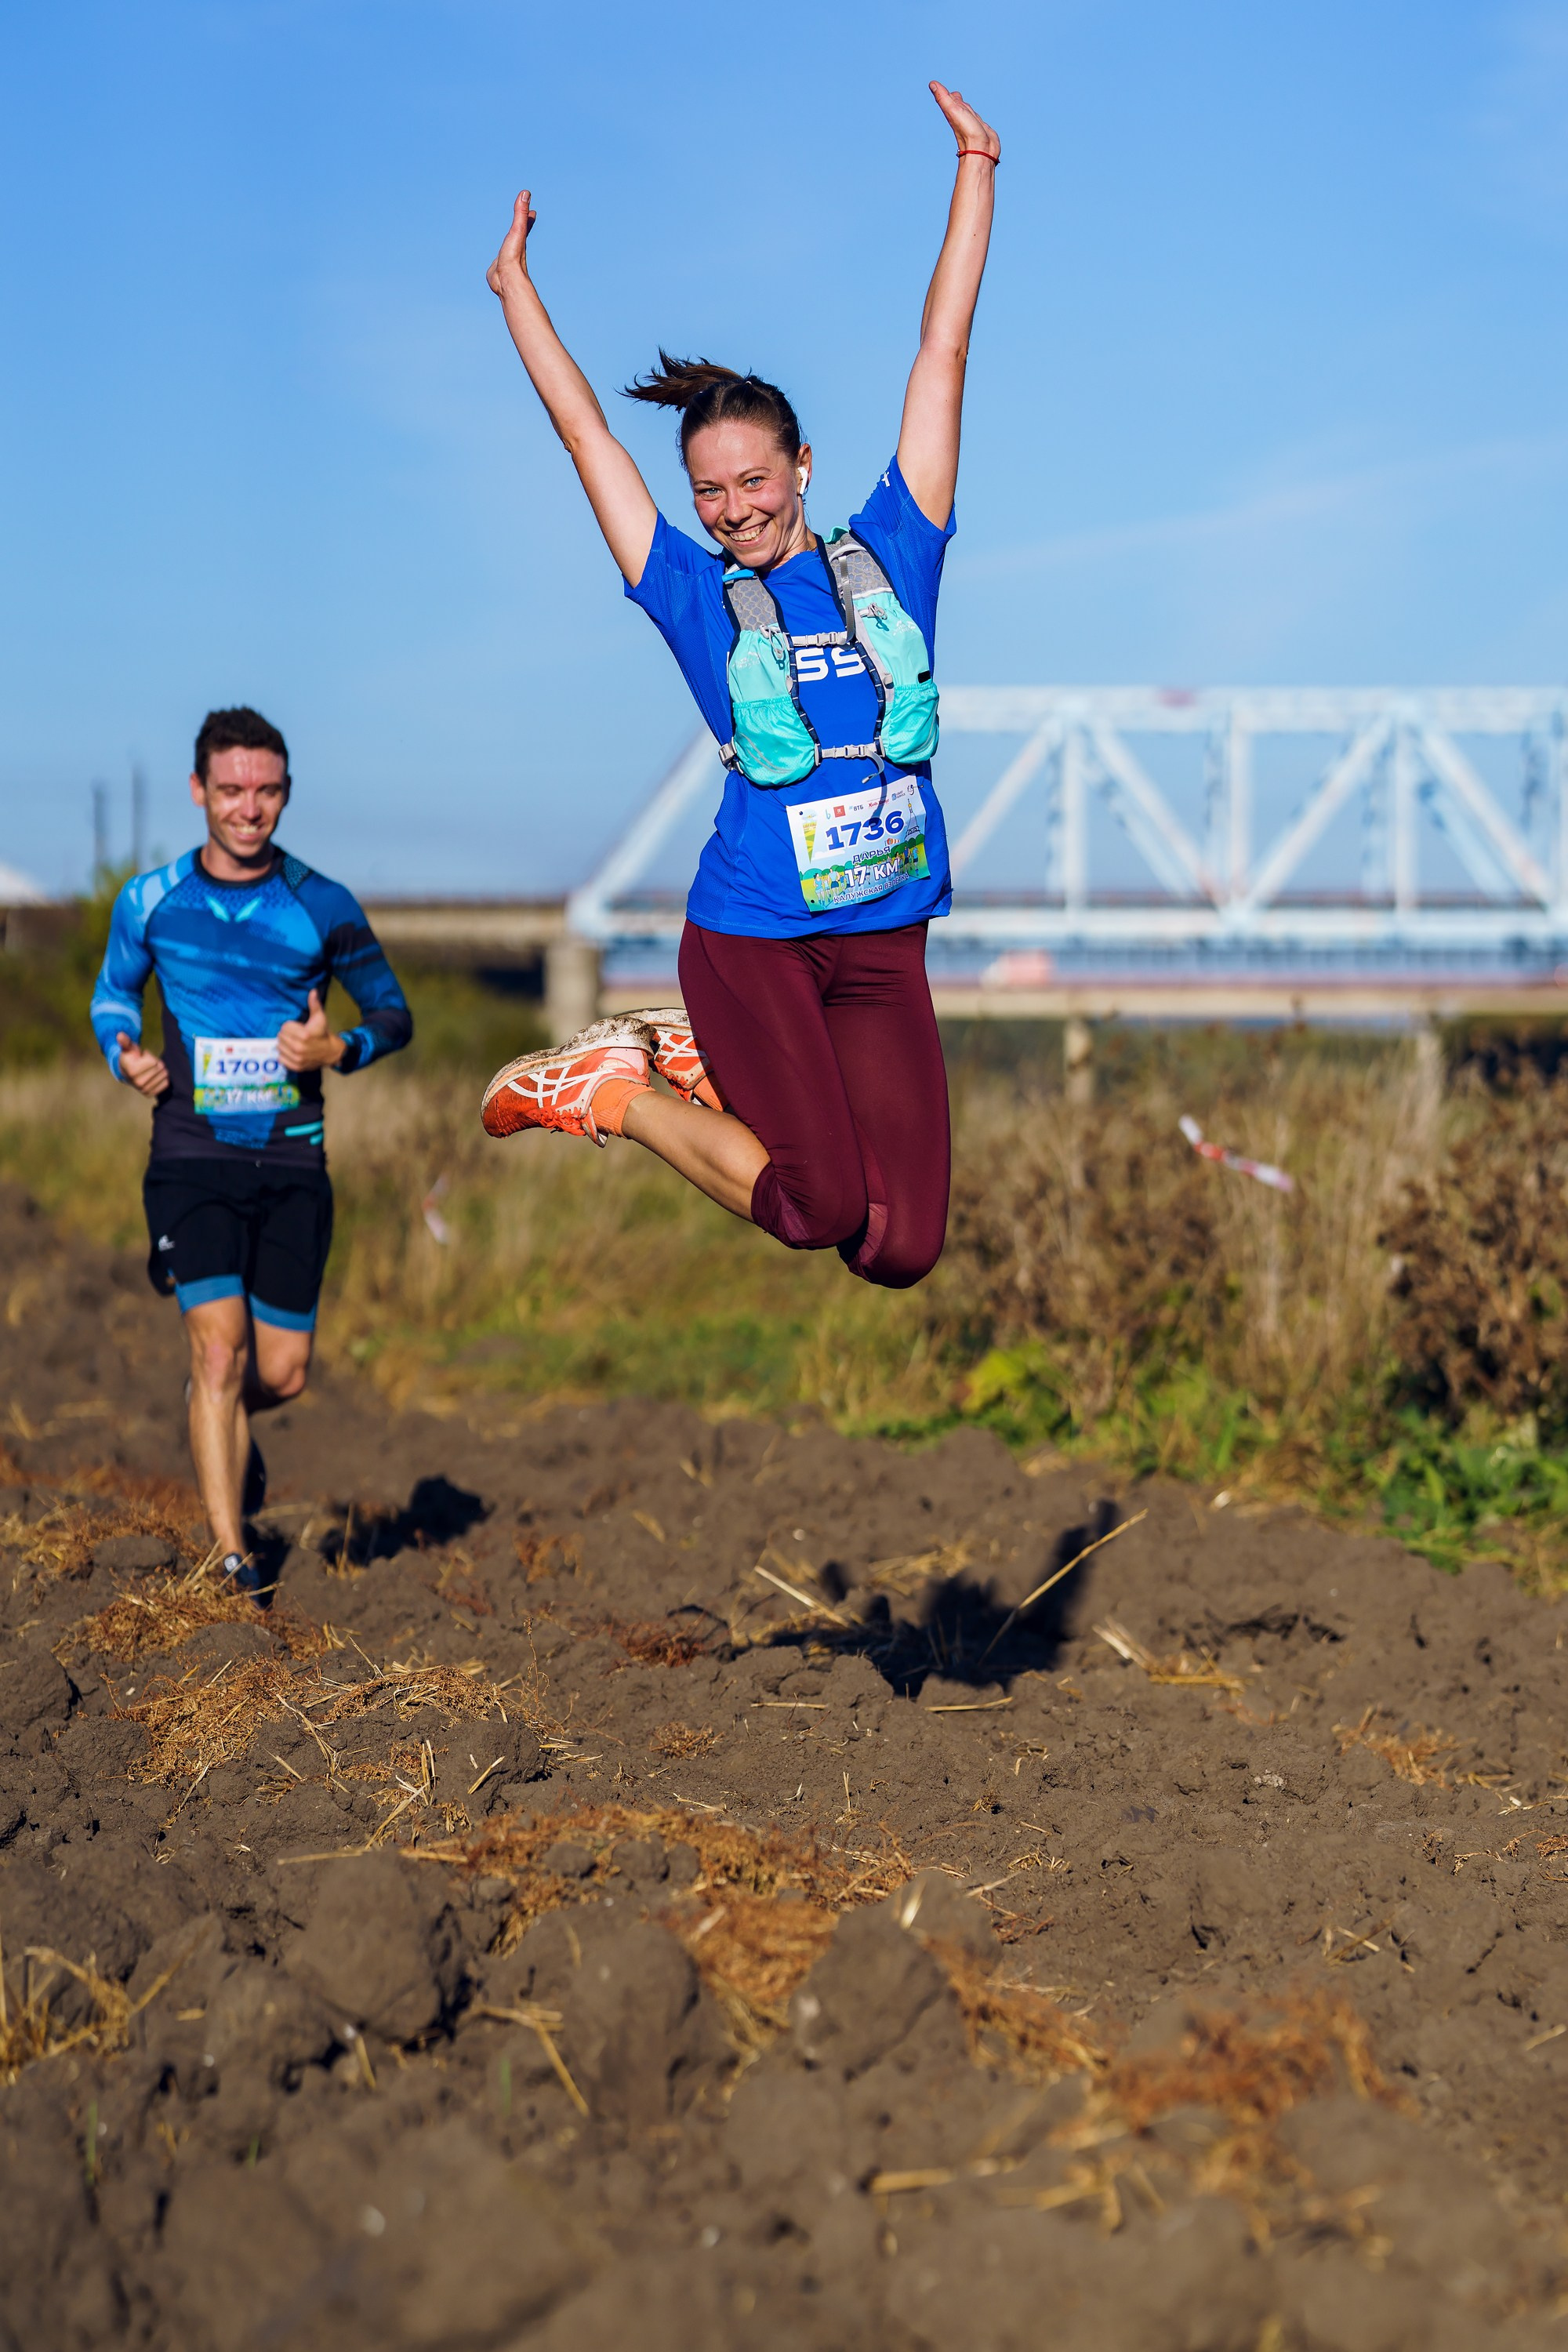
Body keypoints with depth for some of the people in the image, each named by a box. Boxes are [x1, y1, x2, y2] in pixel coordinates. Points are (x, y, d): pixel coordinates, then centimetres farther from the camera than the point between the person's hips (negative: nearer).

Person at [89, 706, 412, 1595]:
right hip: (193, 1154, -1)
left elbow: (395, 1013, 9)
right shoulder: (151, 900, 2)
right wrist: (124, 1054, -4)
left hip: (292, 1159, 1)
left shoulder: (323, 907, 0)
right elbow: (114, 994, 18)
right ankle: (231, 1555, -5)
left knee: (284, 1374, 3)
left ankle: (230, 1428, 40)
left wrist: (340, 1049, -11)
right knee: (220, 1345, -15)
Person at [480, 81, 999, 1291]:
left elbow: (942, 357, 6)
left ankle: (702, 1062, 20)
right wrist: (516, 285, 13)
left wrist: (976, 171, 7)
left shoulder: (889, 554, 5)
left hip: (886, 943, 3)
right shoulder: (696, 595, 1)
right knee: (820, 1207, -15)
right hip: (749, 932, -3)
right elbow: (587, 433, 7)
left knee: (902, 1247, -3)